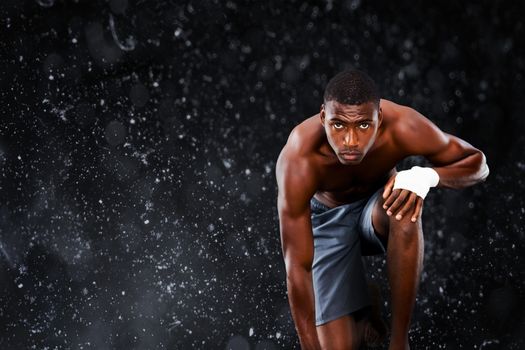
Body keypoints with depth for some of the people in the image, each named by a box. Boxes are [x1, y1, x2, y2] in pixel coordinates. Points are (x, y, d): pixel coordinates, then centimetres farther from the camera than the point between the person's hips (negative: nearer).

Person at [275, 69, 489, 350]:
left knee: (405, 209, -37)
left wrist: (428, 175, -40)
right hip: (330, 220, -1)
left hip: (378, 209, 1)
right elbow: (297, 267, -34)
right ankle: (362, 302, 23)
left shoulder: (402, 127, -33)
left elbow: (478, 163, -19)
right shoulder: (298, 161, -37)